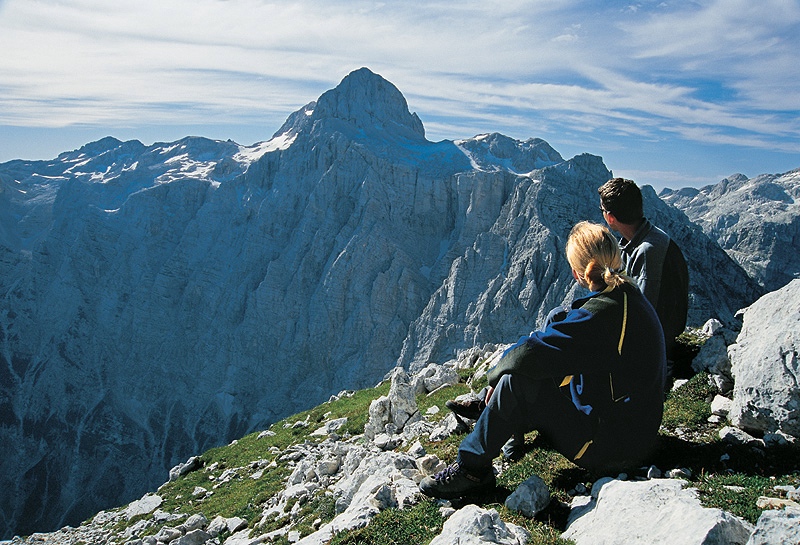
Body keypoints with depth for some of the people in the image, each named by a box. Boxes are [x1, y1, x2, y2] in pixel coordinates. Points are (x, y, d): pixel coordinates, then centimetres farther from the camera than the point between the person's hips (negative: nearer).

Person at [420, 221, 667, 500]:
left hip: (610, 448, -9)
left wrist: (497, 373, -10)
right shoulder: (628, 295, 3)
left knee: (517, 382, -17)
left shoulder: (601, 314, -27)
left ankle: (472, 468, -1)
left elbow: (533, 352, -27)